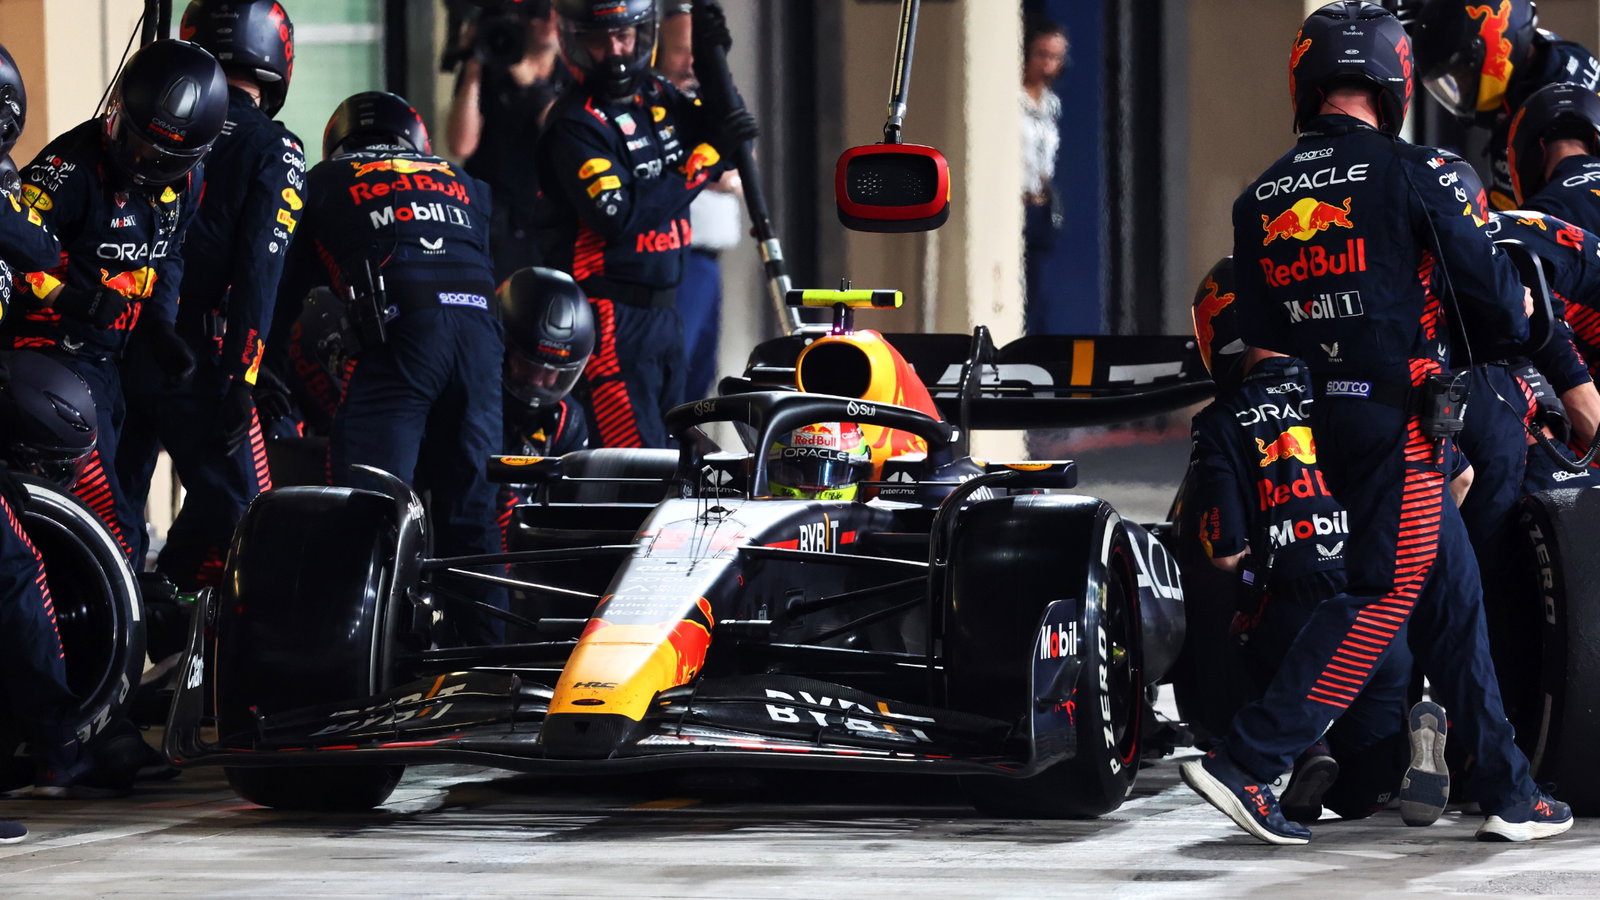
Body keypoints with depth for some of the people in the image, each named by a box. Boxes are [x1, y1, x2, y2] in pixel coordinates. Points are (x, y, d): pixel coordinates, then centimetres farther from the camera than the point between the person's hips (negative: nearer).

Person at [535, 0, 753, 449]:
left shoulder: (657, 96, 10)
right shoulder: (576, 123, -13)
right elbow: (621, 216, -23)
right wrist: (703, 157, -19)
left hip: (663, 309, 8)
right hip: (611, 319, -8)